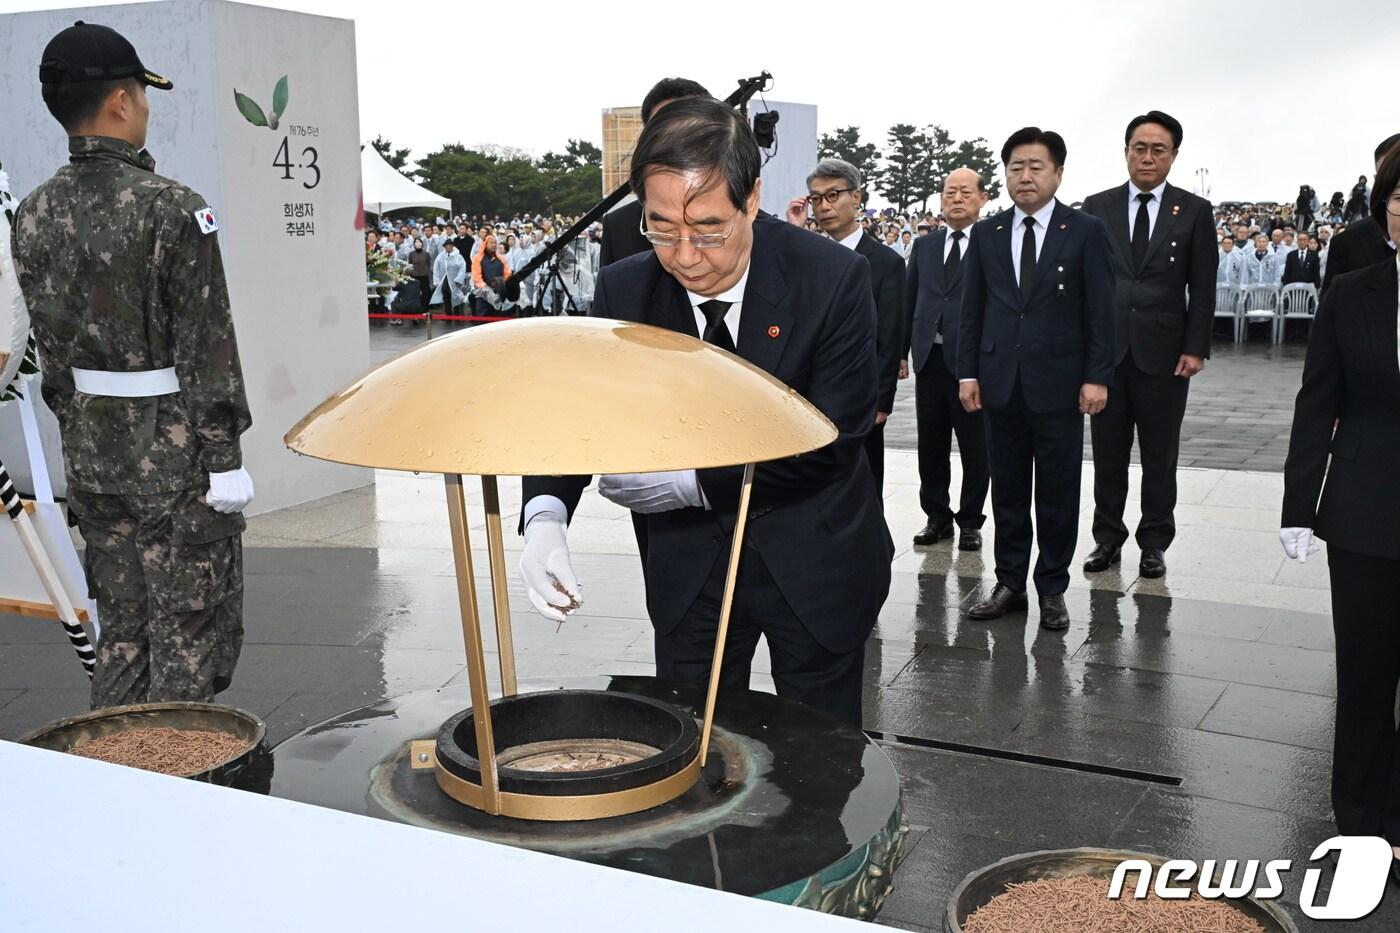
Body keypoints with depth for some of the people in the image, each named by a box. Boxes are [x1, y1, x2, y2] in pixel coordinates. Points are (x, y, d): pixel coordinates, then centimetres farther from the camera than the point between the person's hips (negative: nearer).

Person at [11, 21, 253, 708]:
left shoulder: (34, 215, 5)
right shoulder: (171, 209, -16)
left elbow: (50, 346, 10)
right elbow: (207, 349, -17)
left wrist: (78, 435, 18)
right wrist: (224, 458, -12)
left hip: (91, 449, 7)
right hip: (175, 451, -7)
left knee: (121, 629, 18)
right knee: (192, 634, 4)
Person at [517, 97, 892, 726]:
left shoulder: (834, 280, -20)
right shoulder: (624, 291, -10)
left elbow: (832, 440, -20)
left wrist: (695, 482, -28)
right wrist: (545, 516, -27)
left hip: (813, 561, -2)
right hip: (689, 563, 2)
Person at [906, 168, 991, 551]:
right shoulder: (924, 246, 13)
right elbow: (908, 300, 13)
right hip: (929, 357, 5)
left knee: (975, 446, 5)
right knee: (931, 444, 11)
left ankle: (971, 520, 17)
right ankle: (937, 516, 23)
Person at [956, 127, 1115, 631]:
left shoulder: (1086, 231, -1)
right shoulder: (987, 233, 7)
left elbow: (1101, 310, -3)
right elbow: (971, 309, 9)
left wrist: (1097, 377, -9)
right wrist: (968, 372, 2)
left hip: (1059, 382, -3)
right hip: (1001, 382, 3)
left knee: (1057, 493, 5)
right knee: (1007, 489, 10)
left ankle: (1053, 588, 17)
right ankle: (1009, 583, 21)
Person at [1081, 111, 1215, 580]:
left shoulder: (1195, 211, 2)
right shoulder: (1097, 207, 5)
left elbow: (1203, 288, 1)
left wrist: (1195, 348, -7)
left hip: (1164, 352, -1)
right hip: (1105, 349, 1)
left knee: (1160, 456, 7)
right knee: (1108, 453, 8)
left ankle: (1154, 542, 18)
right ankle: (1108, 537, 20)